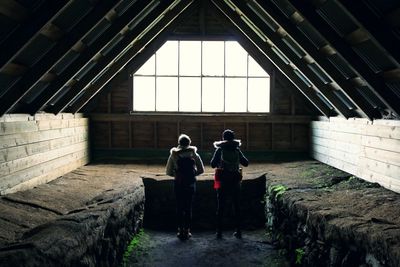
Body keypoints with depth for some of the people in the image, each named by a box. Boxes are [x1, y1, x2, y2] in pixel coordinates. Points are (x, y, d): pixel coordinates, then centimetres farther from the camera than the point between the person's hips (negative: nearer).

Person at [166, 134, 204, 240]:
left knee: (179, 207, 7)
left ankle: (180, 231, 8)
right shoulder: (193, 154, -1)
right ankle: (187, 231, 8)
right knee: (188, 207, 6)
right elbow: (201, 170, 1)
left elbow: (168, 172, 0)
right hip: (190, 184, 0)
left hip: (178, 184, 0)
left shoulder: (173, 155, -1)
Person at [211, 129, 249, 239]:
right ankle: (238, 231, 13)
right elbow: (246, 163, 6)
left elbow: (213, 164, -5)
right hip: (235, 180, 2)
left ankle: (219, 231, 5)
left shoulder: (220, 150, -5)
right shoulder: (237, 150, 1)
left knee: (220, 206, 5)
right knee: (237, 206, 10)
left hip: (223, 180, -2)